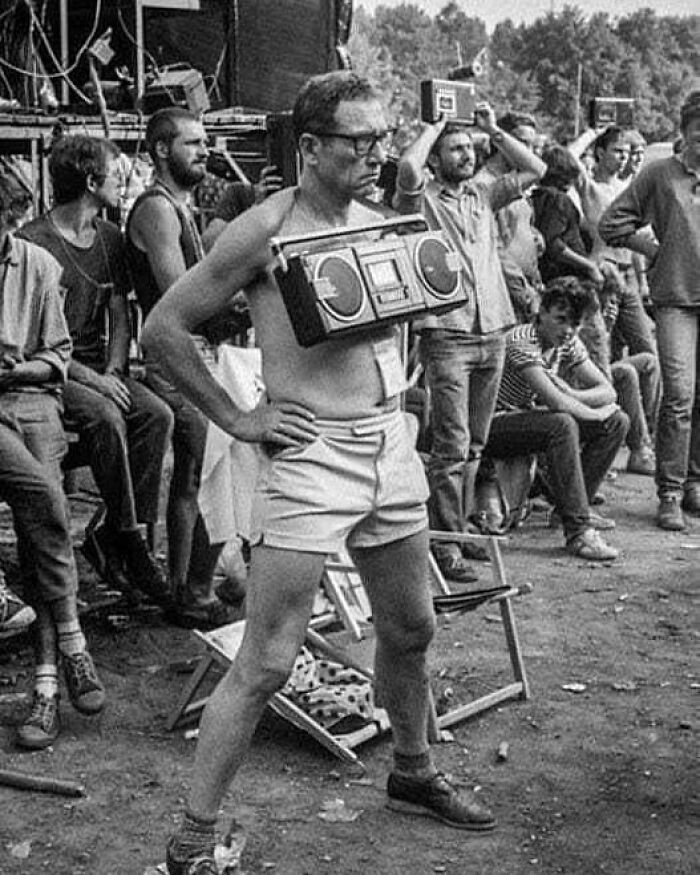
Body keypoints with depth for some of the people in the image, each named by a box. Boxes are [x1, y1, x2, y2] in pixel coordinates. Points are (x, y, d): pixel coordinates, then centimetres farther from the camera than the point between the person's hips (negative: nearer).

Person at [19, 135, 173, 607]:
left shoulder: (110, 237, 13)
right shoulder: (33, 241, -10)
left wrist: (113, 371, -5)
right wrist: (90, 379, -20)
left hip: (100, 369, 6)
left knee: (158, 414, -21)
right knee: (106, 418, -33)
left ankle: (115, 535, -14)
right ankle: (128, 540, -19)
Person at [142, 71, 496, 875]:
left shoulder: (377, 223, 10)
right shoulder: (266, 229, -11)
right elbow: (163, 326, -8)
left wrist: (392, 378, 8)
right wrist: (235, 418, -8)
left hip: (391, 445, 7)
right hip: (310, 454, -7)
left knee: (410, 628, 20)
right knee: (265, 664, -7)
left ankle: (413, 775, 42)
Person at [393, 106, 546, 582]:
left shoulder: (484, 194, 15)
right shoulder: (422, 200, -2)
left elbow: (534, 169, 15)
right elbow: (408, 168, -23)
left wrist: (494, 130, 11)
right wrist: (434, 126, -6)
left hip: (493, 333, 6)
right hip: (446, 334, -6)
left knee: (475, 445, 12)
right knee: (451, 446, -8)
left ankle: (460, 527, 22)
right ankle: (446, 544, -4)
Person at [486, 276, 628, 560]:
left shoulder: (568, 343, 2)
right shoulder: (521, 342, -24)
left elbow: (608, 391, 0)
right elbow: (556, 402, -32)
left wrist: (572, 395, -19)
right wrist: (598, 414, -16)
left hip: (530, 417, 9)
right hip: (495, 427, -8)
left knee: (617, 422, -1)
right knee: (563, 425, -36)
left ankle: (574, 506, 6)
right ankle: (578, 531, -33)